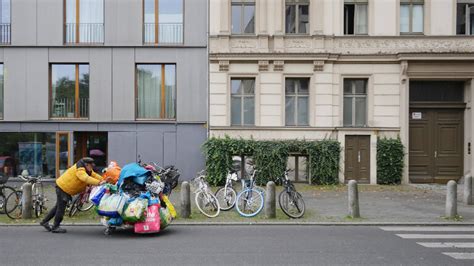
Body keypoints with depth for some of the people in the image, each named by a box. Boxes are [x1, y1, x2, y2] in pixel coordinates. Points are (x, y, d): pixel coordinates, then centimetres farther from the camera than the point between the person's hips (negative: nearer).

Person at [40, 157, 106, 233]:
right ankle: (55, 227, 12)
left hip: (66, 188, 10)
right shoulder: (80, 170, -28)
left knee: (58, 207, 20)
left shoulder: (88, 170, 4)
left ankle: (45, 222, 32)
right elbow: (86, 178, -44)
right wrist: (99, 183, -52)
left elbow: (95, 176, 5)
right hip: (63, 188, -10)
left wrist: (103, 181, -10)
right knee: (61, 208, -1)